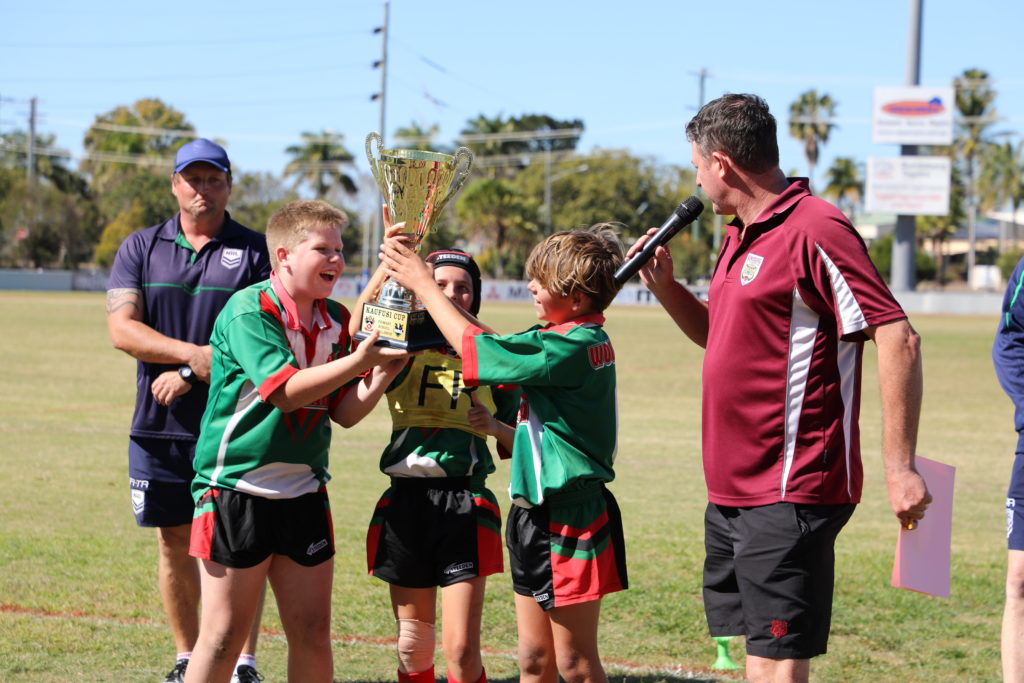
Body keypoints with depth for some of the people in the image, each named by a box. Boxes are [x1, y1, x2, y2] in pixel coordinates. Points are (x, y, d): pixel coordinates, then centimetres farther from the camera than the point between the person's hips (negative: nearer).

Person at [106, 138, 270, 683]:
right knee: (175, 542, 9)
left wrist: (191, 376, -14)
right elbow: (121, 328, -3)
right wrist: (192, 353, -16)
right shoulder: (140, 248, 9)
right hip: (161, 426, 3)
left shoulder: (256, 251, 2)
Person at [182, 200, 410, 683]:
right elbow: (285, 390, -23)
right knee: (224, 634, -2)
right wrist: (357, 361, -27)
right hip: (237, 485, -6)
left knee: (312, 634, 7)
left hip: (303, 491, 6)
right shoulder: (248, 311, -13)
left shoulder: (336, 320, 8)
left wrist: (381, 374, -9)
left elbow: (343, 412, 8)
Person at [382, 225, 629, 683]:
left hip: (570, 519, -9)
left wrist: (423, 285, -7)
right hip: (537, 512, 9)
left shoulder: (573, 347, -19)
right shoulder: (575, 339, 10)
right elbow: (498, 348, 20)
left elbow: (477, 346, -17)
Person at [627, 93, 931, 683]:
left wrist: (901, 469, -22)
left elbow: (898, 340, -19)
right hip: (733, 494, 10)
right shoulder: (741, 236, 16)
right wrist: (665, 286, 13)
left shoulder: (815, 231, -15)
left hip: (790, 497, -10)